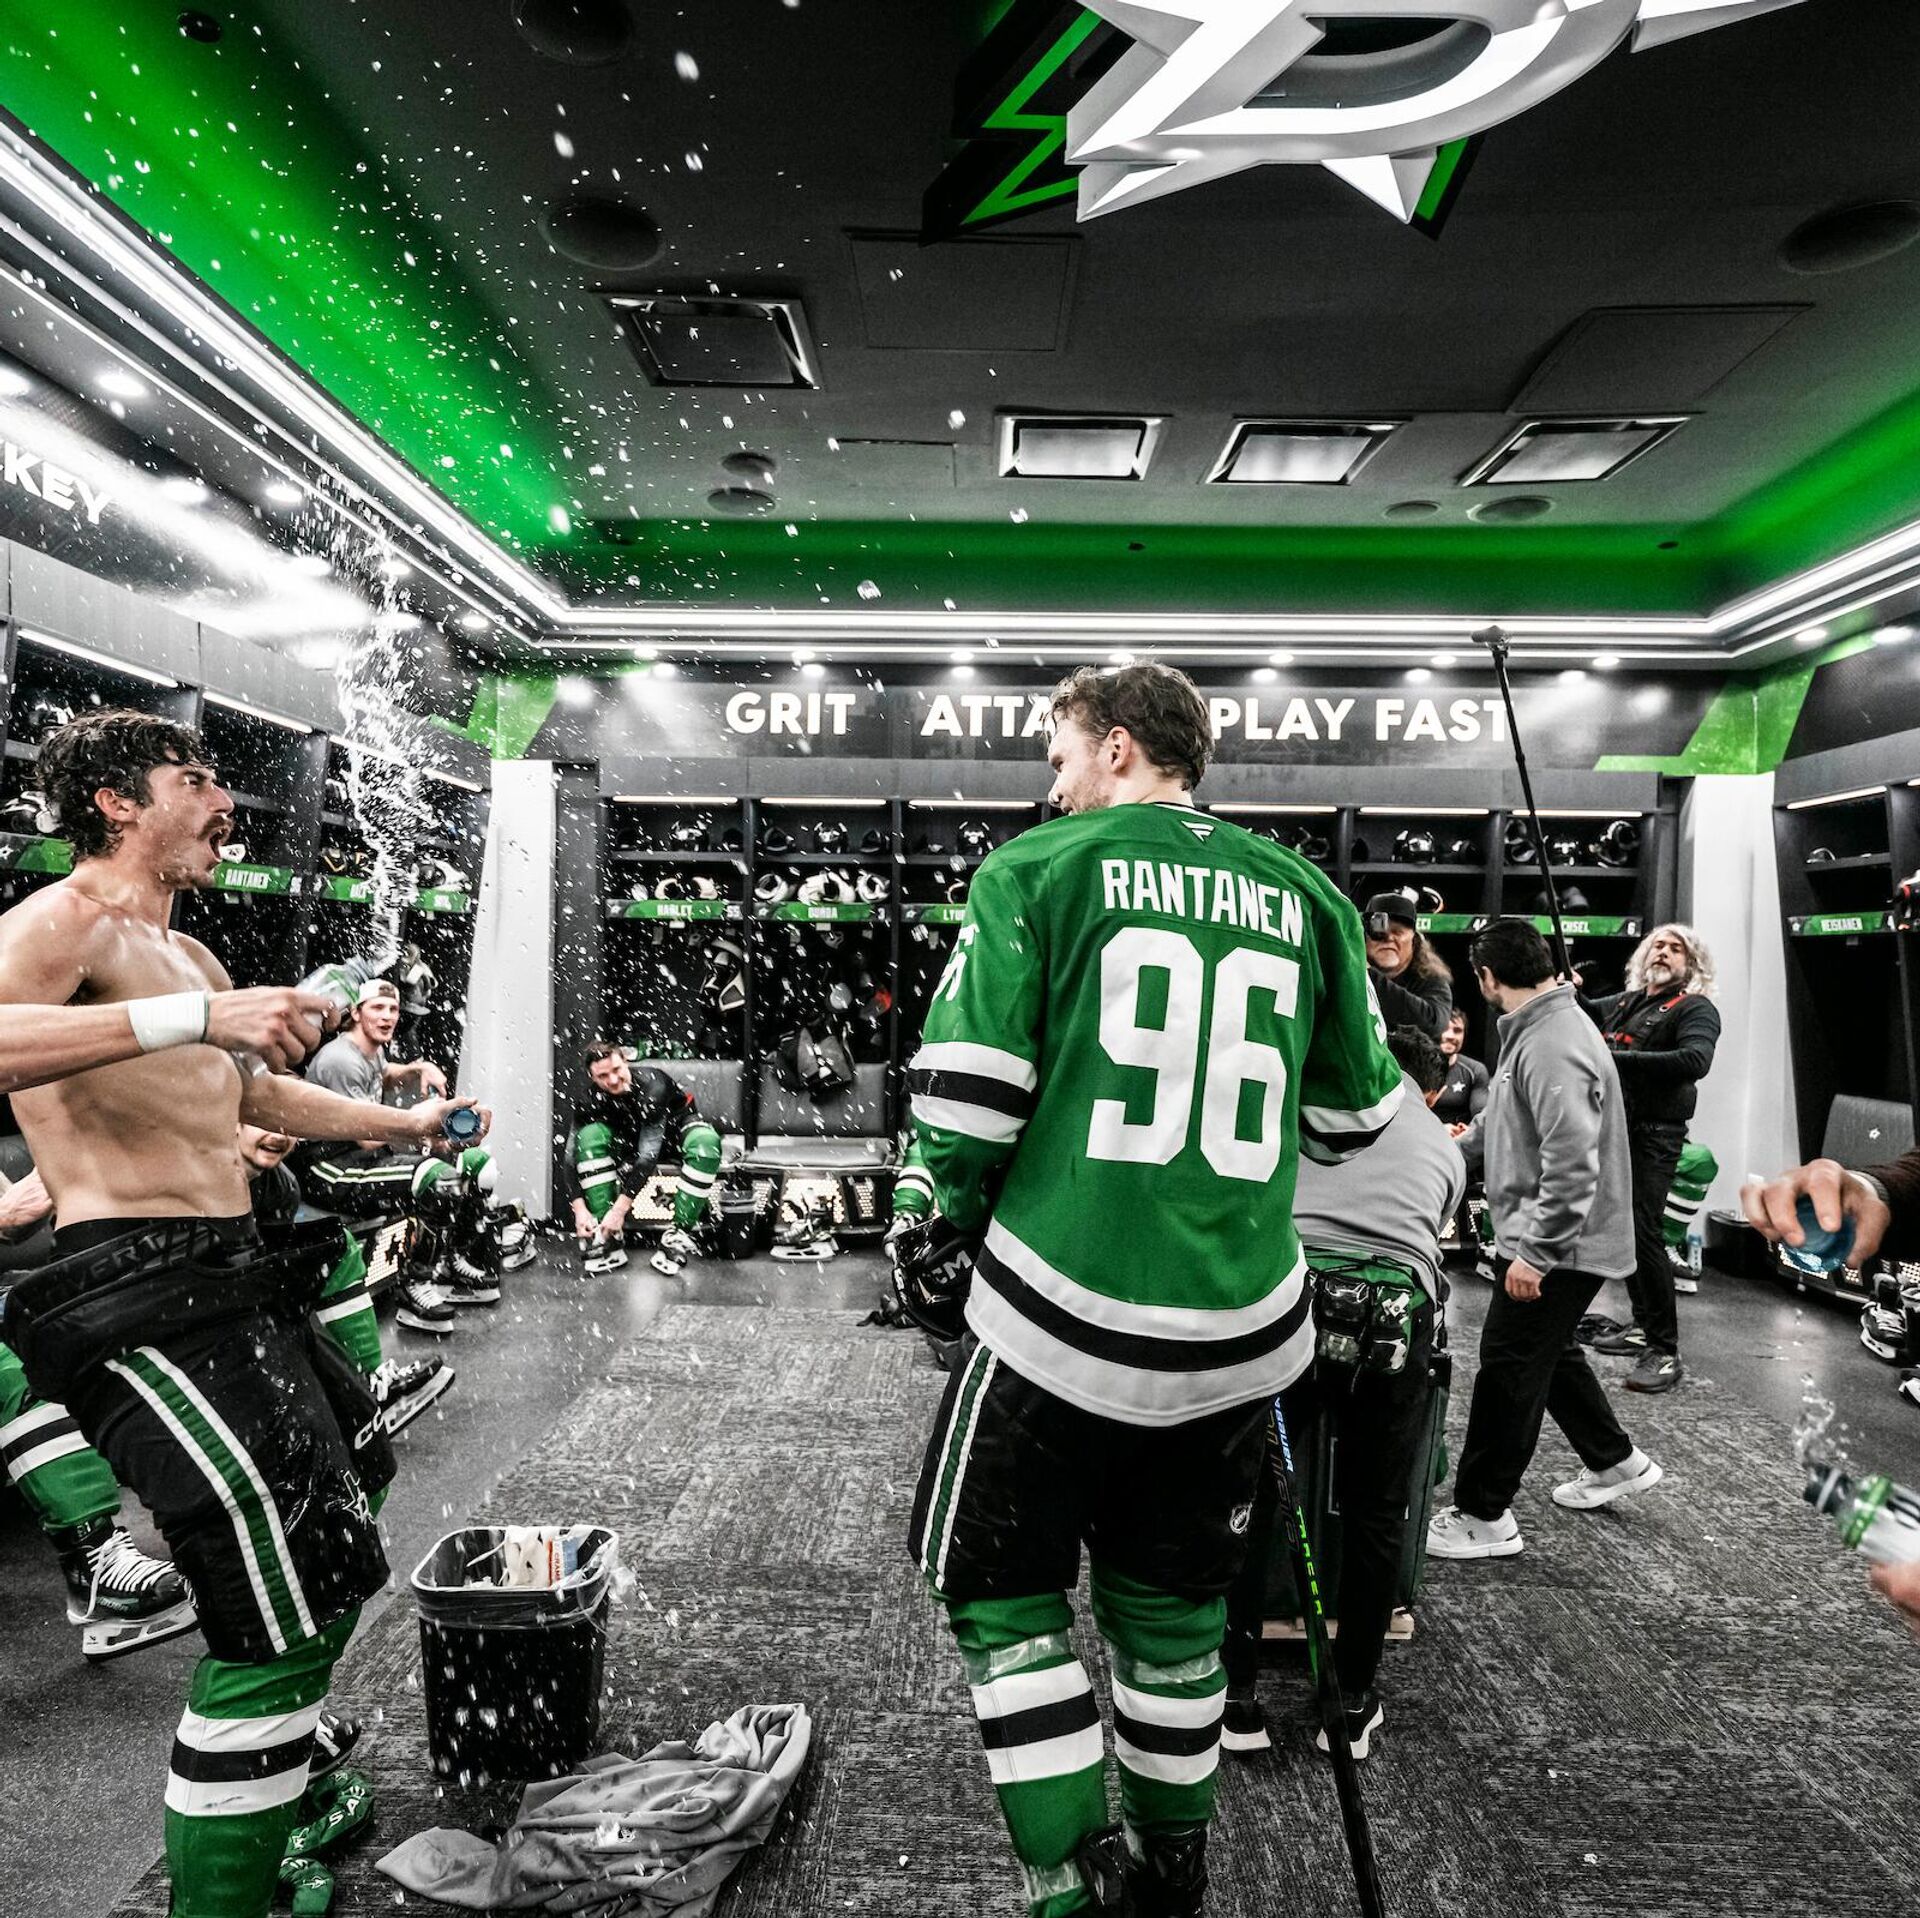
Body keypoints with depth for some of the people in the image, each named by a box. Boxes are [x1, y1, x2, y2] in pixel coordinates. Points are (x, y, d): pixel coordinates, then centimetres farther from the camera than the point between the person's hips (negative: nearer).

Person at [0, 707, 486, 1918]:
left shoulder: (185, 952, 22)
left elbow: (258, 1093, 34)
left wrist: (404, 1125, 41)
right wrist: (198, 1017, -38)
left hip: (229, 1279, 11)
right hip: (142, 1298, -11)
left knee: (346, 1502, 25)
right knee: (288, 1612, -12)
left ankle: (266, 1787, 43)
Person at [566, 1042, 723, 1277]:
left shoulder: (652, 1086, -36)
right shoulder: (591, 1099, -23)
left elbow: (647, 1155, -37)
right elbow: (573, 1156, -19)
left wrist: (620, 1209, -39)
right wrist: (579, 1208, -30)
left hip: (676, 1128, -3)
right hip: (629, 1136, 3)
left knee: (706, 1142, -38)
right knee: (590, 1135, -27)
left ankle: (679, 1235, -29)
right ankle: (608, 1239, -25)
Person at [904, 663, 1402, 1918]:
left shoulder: (1037, 870, -6)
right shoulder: (1306, 896, 5)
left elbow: (963, 1098, -11)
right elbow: (1354, 1114, 11)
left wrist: (973, 1218, 7)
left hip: (1066, 1311, -4)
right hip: (1244, 1324, 5)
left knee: (1005, 1590, 18)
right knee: (1172, 1608, 24)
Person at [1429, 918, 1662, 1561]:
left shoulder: (1554, 1046, -24)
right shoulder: (1537, 1029, 9)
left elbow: (1572, 1164, -29)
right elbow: (1511, 1118, 25)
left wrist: (1535, 1254, -26)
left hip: (1562, 1246, -10)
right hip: (1548, 1241, 10)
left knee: (1507, 1367, -2)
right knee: (1551, 1352, 23)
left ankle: (1483, 1517, 8)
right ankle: (1615, 1461, 41)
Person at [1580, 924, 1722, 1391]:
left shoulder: (1696, 1009, -3)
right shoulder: (1624, 1002, 17)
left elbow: (1695, 1061, -21)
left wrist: (1617, 1059, -25)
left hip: (1654, 1134, -7)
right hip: (1613, 1127, 7)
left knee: (1645, 1232, -13)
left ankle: (1665, 1352, -7)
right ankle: (1643, 1326, 23)